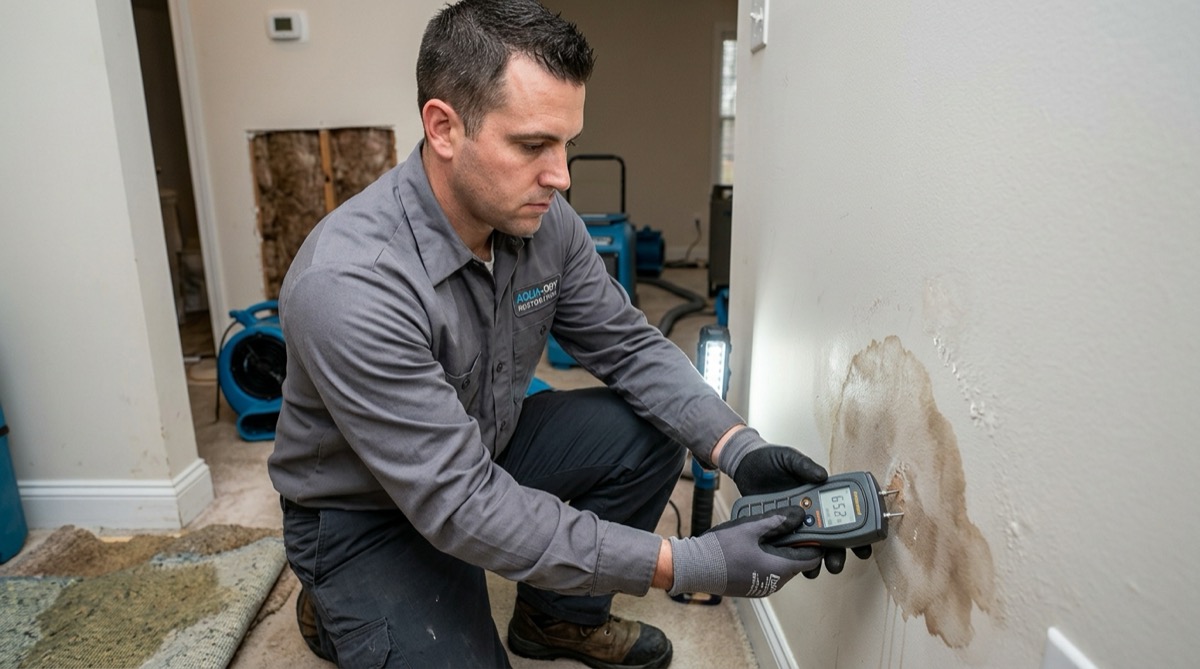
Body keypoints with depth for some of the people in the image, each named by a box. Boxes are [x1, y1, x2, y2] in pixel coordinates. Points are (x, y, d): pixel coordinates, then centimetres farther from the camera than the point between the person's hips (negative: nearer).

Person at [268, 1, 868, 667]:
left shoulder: (545, 220, -14)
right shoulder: (346, 284, -35)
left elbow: (630, 345, -5)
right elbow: (461, 506, -34)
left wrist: (739, 449, -22)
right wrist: (689, 564, -35)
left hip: (487, 448, 6)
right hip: (363, 517, -5)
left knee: (650, 433, -7)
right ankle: (333, 611, 11)